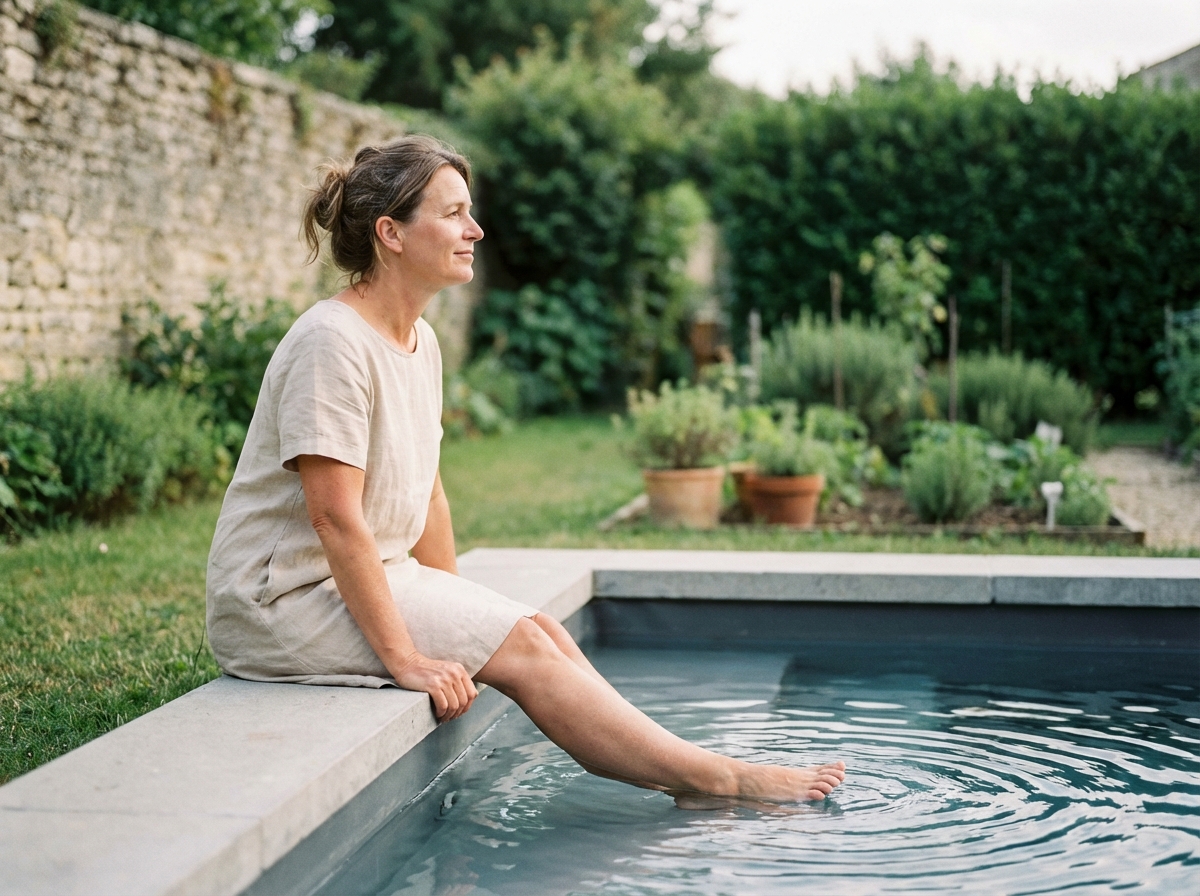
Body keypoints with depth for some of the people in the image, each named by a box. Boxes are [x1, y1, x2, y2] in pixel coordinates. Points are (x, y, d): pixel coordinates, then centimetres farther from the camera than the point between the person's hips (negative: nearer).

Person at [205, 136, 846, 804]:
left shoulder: (422, 342, 7)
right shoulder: (333, 341, -21)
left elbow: (425, 490, 13)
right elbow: (335, 518, -24)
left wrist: (454, 611, 8)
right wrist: (403, 658, -24)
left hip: (371, 575, 8)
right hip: (286, 596, -8)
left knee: (546, 635, -7)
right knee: (519, 648, -15)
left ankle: (690, 779, -7)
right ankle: (723, 781, -11)